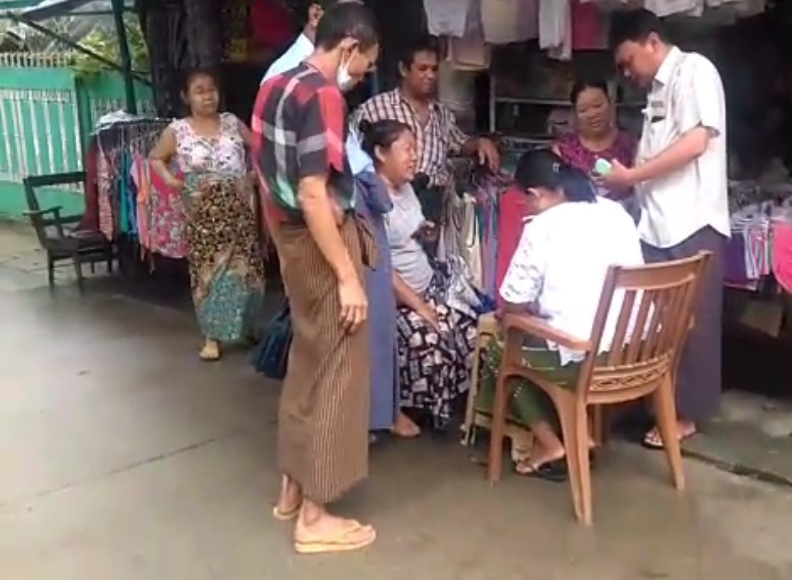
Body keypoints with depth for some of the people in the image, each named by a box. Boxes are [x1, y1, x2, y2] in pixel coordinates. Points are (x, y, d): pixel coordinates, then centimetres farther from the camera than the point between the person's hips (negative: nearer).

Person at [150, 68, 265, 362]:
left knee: (247, 268, 6)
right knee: (208, 271, 2)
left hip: (239, 209, 2)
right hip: (203, 213, -2)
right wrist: (170, 180, -7)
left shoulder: (231, 122, 4)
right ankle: (212, 337, 12)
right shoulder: (177, 130, -1)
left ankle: (248, 326, 26)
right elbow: (156, 158, 10)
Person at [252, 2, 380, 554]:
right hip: (323, 244, -9)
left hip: (292, 241, 9)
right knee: (334, 373, 1)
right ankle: (315, 516, 11)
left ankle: (293, 488, 32)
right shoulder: (322, 96, -19)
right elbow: (313, 195, -25)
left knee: (306, 362, 19)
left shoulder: (275, 86, 9)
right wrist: (348, 276, -22)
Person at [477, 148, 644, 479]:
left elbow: (512, 304, -7)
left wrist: (534, 305, 17)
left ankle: (550, 445, 17)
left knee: (500, 352, 19)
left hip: (583, 358, -7)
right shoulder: (616, 212, 9)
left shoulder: (542, 228, -11)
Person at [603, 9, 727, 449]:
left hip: (693, 224, -8)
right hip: (658, 225, 8)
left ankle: (687, 414, 11)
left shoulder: (695, 70, -5)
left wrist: (631, 175, -13)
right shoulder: (659, 88, 20)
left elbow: (697, 141, -17)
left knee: (691, 323, 1)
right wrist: (622, 182, 3)